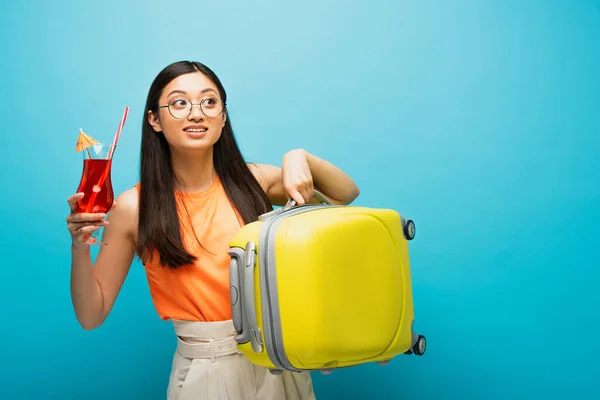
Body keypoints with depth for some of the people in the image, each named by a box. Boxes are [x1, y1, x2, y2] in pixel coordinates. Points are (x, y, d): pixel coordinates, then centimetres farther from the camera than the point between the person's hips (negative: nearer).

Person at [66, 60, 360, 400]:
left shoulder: (250, 180, -4)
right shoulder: (134, 207, -9)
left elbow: (347, 194, 5)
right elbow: (91, 315, -4)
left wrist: (299, 157, -13)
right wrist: (80, 247, -20)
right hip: (205, 372, -2)